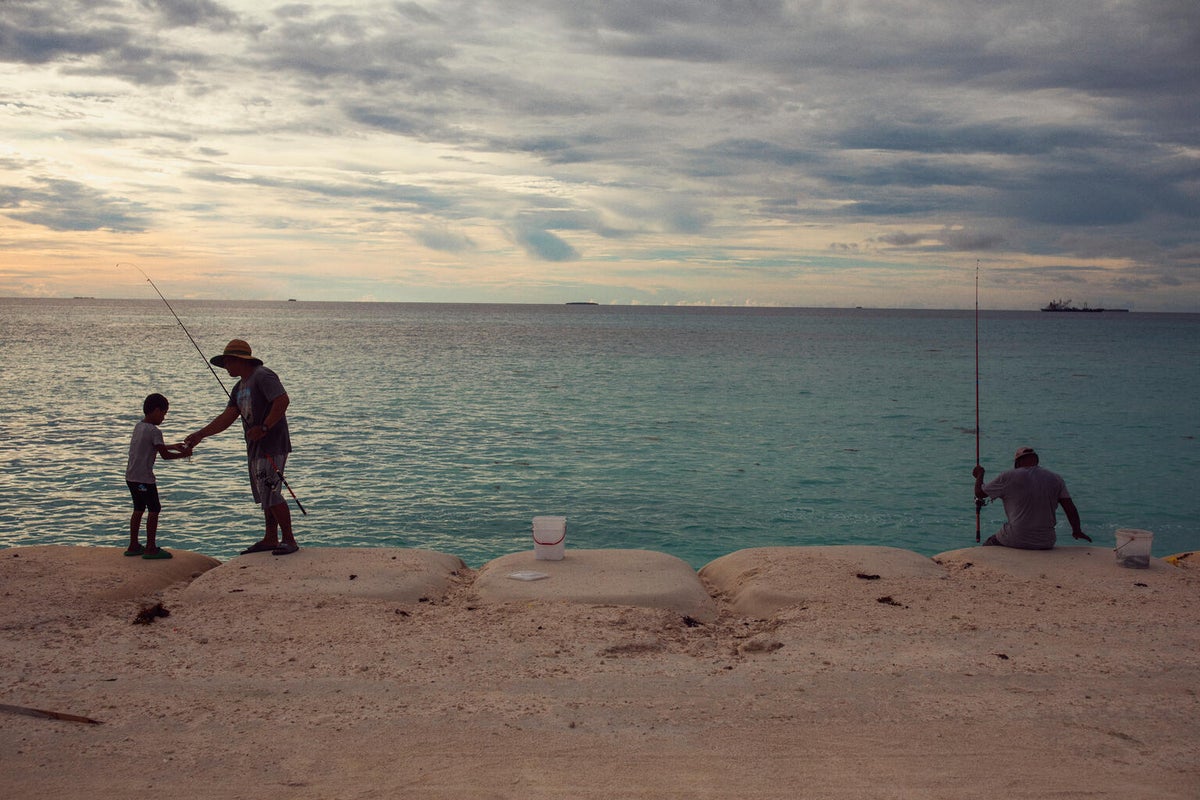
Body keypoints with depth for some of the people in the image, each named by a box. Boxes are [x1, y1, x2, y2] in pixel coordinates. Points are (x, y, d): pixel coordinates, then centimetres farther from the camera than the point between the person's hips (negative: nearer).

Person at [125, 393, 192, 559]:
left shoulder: (138, 427, 13)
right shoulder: (154, 431, -15)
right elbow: (165, 455, -16)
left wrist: (173, 446, 25)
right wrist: (183, 454, -3)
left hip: (131, 476, 9)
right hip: (144, 478, -9)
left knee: (139, 509, 17)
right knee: (154, 509, -2)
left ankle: (133, 546, 23)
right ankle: (151, 548, -2)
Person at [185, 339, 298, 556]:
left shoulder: (263, 376, -11)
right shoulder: (239, 387, 20)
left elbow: (283, 400, -24)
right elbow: (227, 418, 15)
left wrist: (263, 428, -23)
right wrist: (200, 435, 7)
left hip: (272, 446, -10)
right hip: (255, 448, 10)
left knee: (271, 494, -11)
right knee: (264, 496, 12)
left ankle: (289, 540, -5)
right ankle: (270, 539, 18)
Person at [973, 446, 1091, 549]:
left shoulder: (1009, 477, -5)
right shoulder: (1055, 479, 5)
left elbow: (980, 493, 6)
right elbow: (1070, 508, 4)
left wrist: (979, 475, 25)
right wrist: (1077, 531, 16)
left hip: (1015, 541, -3)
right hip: (1045, 544, 4)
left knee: (987, 546, 25)